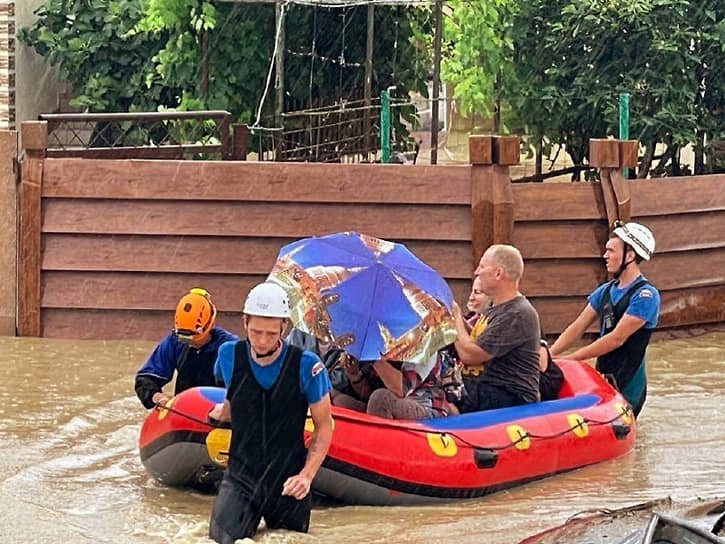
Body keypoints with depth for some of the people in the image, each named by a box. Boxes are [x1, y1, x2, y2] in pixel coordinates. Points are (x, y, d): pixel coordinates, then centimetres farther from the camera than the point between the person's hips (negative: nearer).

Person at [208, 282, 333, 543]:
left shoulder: (306, 366, -11)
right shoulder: (230, 356, -3)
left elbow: (323, 427, -3)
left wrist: (306, 475, -13)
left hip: (289, 482, -1)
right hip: (240, 477, 1)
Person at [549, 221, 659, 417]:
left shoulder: (645, 296, -13)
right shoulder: (605, 291, 12)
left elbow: (616, 339, -18)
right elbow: (577, 327, 10)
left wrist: (568, 358, -18)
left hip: (626, 387, -8)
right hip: (603, 379, 8)